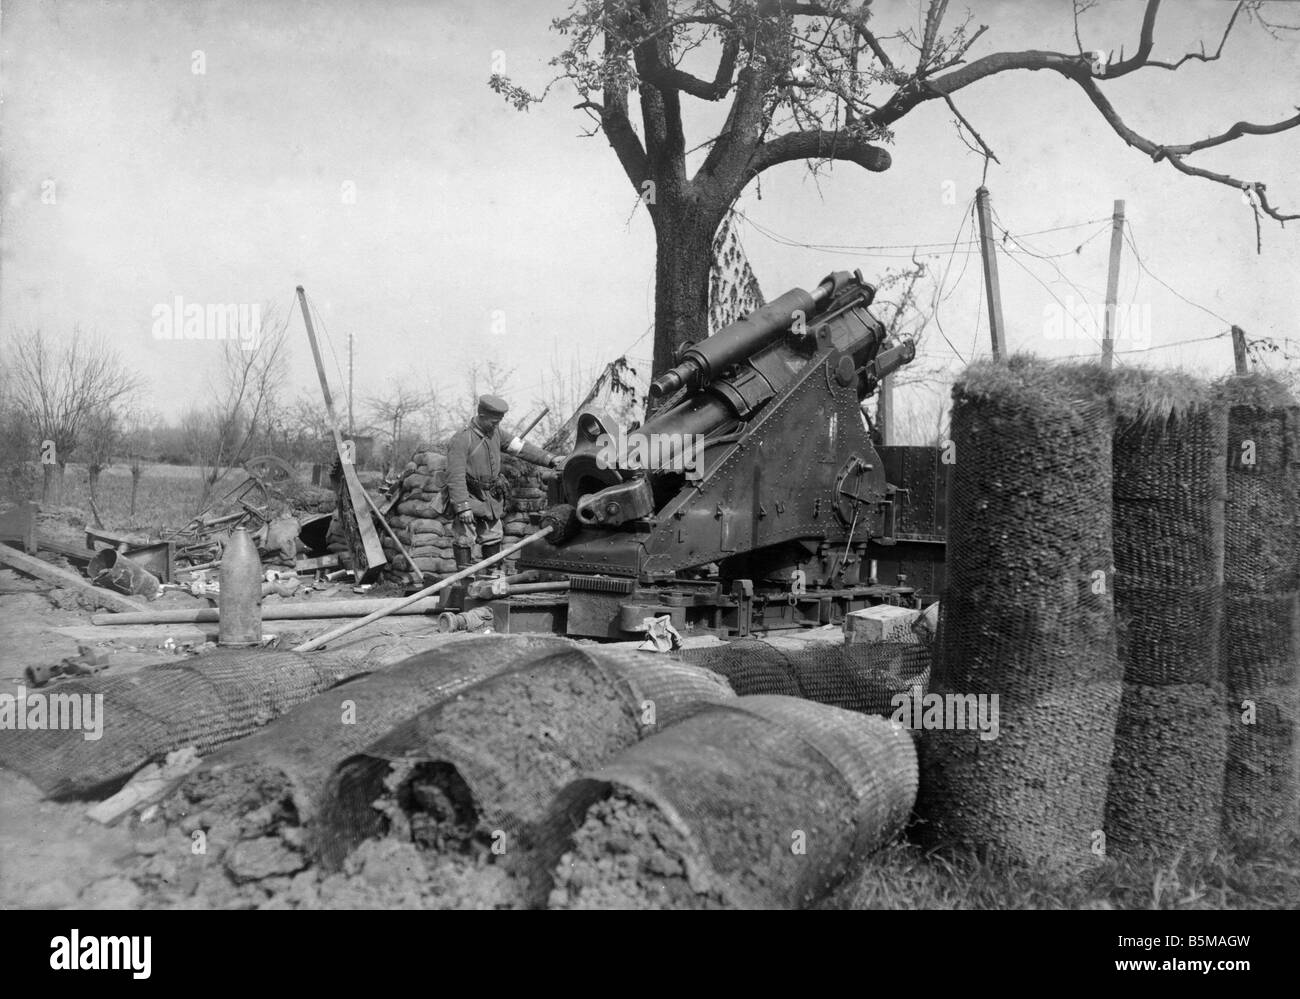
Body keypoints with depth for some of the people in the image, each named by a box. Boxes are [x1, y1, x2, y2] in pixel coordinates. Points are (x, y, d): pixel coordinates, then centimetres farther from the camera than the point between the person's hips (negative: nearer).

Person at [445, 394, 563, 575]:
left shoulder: (496, 433, 4)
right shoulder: (461, 441, -19)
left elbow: (521, 448, 4)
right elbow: (456, 477, -21)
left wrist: (549, 459, -6)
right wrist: (462, 507, -26)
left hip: (491, 497, 7)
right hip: (469, 497, -7)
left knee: (493, 537, 14)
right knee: (464, 539, -7)